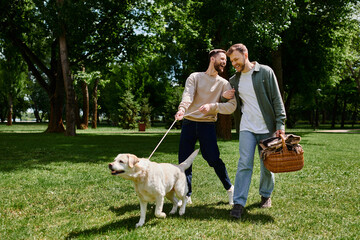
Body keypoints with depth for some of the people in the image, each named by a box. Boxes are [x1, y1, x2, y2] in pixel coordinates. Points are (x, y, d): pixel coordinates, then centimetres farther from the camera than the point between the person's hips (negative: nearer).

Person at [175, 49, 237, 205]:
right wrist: (182, 108, -34)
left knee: (213, 159, -7)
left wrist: (212, 106, -21)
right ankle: (186, 195, 18)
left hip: (207, 125, -1)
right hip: (189, 123, 1)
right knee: (184, 161, 3)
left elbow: (232, 106, -7)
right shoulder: (195, 77, 5)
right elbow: (188, 95, -14)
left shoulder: (224, 84, 6)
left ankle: (229, 189, 17)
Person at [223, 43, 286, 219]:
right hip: (247, 129, 2)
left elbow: (277, 100, -4)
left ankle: (266, 195, 28)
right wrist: (224, 96, 1)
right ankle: (239, 203, -7)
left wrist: (280, 124, -11)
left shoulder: (265, 72, -2)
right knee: (244, 164, -8)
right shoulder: (234, 80, 11)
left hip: (267, 128, -2)